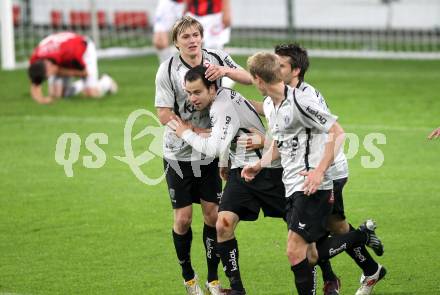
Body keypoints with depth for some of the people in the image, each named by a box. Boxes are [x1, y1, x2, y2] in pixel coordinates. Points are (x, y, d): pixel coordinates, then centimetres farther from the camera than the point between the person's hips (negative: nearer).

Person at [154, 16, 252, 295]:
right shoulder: (168, 70, -13)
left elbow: (248, 78, -3)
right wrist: (202, 133, -18)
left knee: (213, 213, 3)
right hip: (179, 154, -2)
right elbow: (165, 115, -14)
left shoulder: (216, 58, -6)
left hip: (210, 154, 2)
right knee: (183, 217, 0)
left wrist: (225, 71, -23)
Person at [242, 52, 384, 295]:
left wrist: (320, 171, -21)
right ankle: (363, 235, 24)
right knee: (310, 255, 5)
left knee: (295, 251, -14)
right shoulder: (269, 105, 13)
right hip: (291, 187, 9)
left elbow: (337, 132, -14)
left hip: (312, 186, -9)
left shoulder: (299, 101, -15)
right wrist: (259, 166, 19)